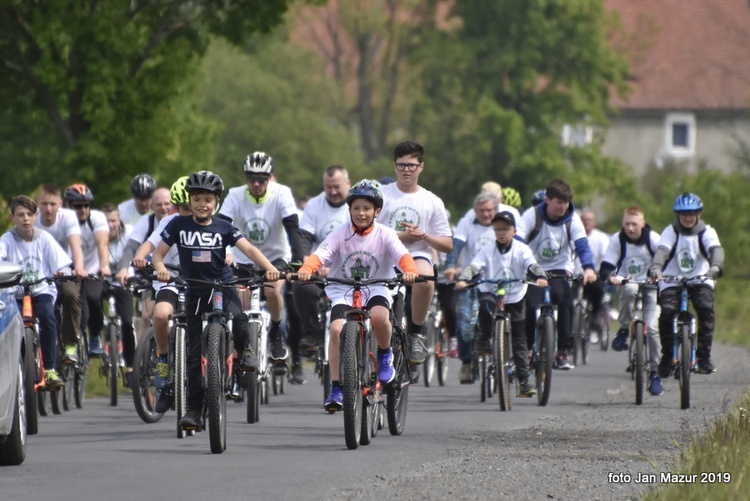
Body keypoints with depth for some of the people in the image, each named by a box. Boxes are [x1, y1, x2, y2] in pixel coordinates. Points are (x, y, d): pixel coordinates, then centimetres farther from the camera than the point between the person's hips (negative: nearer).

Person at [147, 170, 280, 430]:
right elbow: (158, 252, -1)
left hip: (223, 286, -1)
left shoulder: (224, 228, -1)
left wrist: (269, 267, -29)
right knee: (195, 353, -1)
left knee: (237, 318, -33)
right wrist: (161, 269, -24)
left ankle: (244, 349, 0)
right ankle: (194, 410, 7)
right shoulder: (179, 225, 0)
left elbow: (248, 248, -12)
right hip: (195, 291, 1)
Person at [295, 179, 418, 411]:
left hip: (376, 289, -1)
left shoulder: (384, 235, -3)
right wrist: (305, 269, -39)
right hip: (343, 290, 1)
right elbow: (320, 254, -17)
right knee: (336, 329, -24)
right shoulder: (340, 234, -3)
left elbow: (402, 255, -18)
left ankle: (385, 355, -3)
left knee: (379, 316, -35)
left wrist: (410, 270, -42)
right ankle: (336, 388, -14)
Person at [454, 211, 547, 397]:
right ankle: (484, 340, -14)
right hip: (492, 294, -1)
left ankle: (523, 380, 8)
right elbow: (473, 266, -13)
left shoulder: (521, 250, -2)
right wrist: (462, 279, -33)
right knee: (486, 306, -38)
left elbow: (531, 265, -16)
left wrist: (540, 277, -38)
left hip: (515, 298, 1)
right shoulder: (487, 251, -2)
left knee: (519, 341, 2)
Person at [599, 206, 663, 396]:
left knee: (651, 327, -16)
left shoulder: (653, 239, -9)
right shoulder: (617, 240, -8)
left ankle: (655, 372, -2)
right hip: (626, 286, 0)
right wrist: (610, 277, -36)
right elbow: (605, 267, -13)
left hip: (649, 288, 0)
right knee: (629, 289, -38)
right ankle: (623, 330, -17)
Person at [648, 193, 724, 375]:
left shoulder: (706, 231, -5)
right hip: (672, 281, 0)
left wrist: (716, 266, -46)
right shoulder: (671, 231, -6)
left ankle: (704, 357, -19)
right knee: (666, 313, -22)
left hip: (700, 280, 0)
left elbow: (716, 249, -23)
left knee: (706, 308, -27)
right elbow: (662, 250, -23)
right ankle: (667, 357, -2)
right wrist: (656, 268, -44)